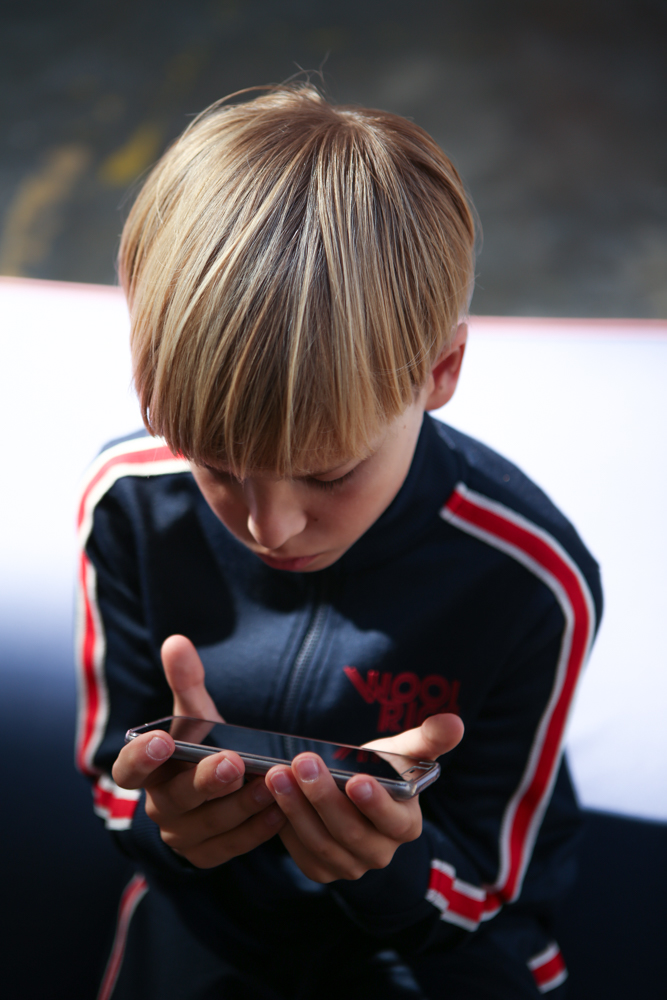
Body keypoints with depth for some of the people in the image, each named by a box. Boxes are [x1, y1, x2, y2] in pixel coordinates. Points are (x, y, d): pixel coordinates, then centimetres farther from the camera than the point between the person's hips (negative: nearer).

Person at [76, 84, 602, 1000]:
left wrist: (389, 861, -35)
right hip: (206, 917, 1)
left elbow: (476, 886, -12)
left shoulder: (533, 582, -25)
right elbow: (115, 772, -5)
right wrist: (167, 817, -29)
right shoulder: (130, 502, -18)